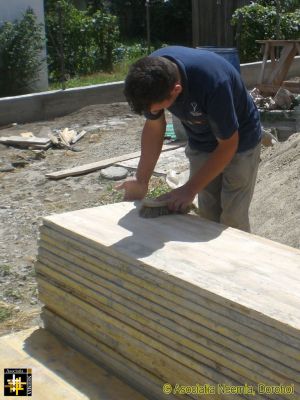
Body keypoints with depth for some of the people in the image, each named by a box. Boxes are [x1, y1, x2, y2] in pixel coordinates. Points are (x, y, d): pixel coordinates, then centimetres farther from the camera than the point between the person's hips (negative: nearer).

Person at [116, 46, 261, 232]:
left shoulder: (213, 82, -40)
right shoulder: (150, 71, -23)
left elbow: (228, 144, -26)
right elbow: (154, 126, -7)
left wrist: (190, 189, -24)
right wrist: (141, 181, -13)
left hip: (239, 142, -5)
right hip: (201, 144, 5)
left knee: (232, 220, -7)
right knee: (208, 216, 5)